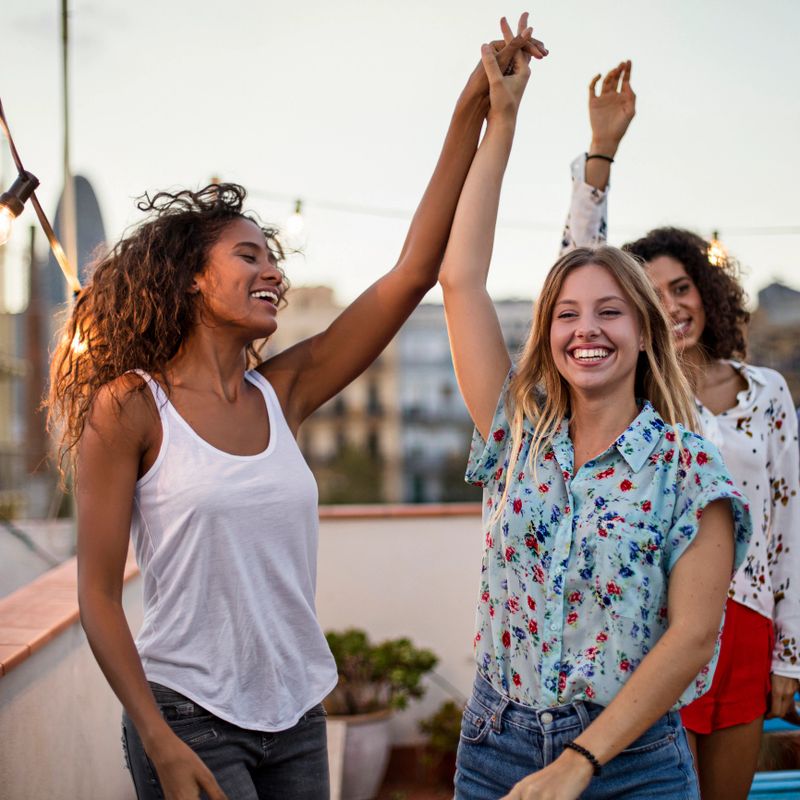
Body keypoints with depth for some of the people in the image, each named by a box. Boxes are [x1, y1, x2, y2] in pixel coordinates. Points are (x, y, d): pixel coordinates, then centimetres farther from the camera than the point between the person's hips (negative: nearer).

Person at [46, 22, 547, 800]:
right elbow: (98, 594, -9)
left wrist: (472, 111, -7)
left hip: (295, 715, 5)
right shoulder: (130, 406, -9)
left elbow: (413, 271, -3)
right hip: (189, 714, -5)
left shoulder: (282, 392, 2)